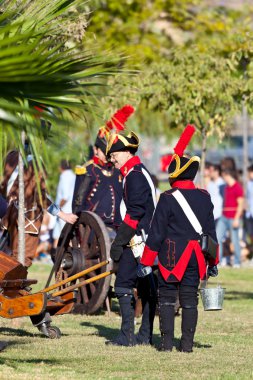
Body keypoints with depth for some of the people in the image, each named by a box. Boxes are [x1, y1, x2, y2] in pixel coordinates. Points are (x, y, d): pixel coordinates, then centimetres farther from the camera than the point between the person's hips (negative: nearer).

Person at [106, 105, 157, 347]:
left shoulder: (134, 175, -13)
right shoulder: (140, 173, 18)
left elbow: (135, 212, -20)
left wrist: (119, 241, -18)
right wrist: (122, 239, 21)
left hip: (137, 239, -10)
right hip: (146, 240, 10)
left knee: (123, 285, -8)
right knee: (146, 287, 11)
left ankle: (127, 335, -9)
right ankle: (145, 334, 15)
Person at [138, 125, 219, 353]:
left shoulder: (168, 198, -10)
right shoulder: (204, 197, 5)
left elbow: (157, 233, -9)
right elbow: (210, 230, 11)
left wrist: (146, 262, -4)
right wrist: (212, 262, 20)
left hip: (172, 257, -4)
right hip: (196, 258, 4)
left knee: (167, 298, 4)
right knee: (190, 300, 6)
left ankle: (167, 341, 0)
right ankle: (187, 343, 4)